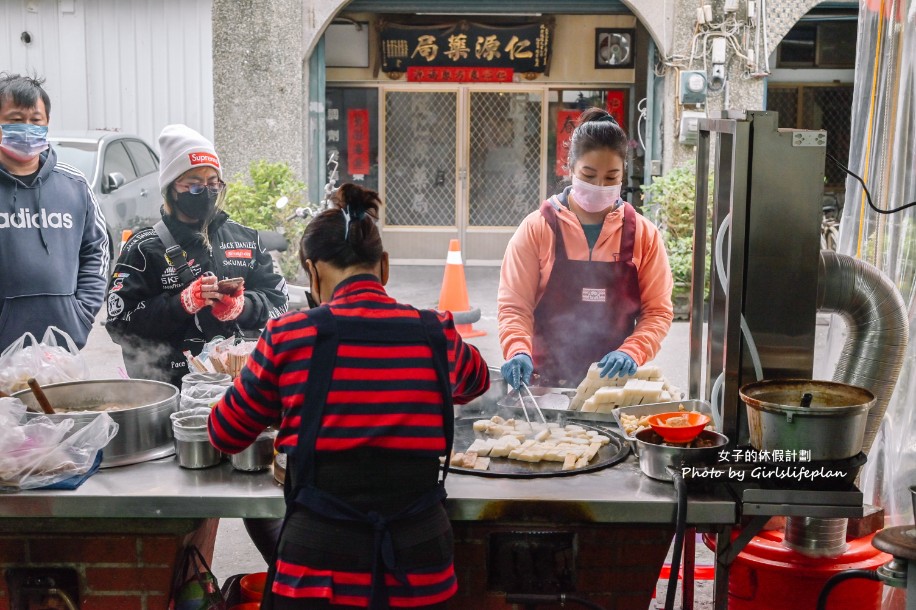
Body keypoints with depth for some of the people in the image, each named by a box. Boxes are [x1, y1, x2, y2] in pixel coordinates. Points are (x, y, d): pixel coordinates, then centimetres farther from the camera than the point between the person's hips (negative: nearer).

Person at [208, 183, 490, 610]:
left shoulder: (287, 337, -7)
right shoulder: (438, 335, -2)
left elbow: (225, 435, 8)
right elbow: (477, 380, 23)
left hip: (319, 574, -2)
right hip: (420, 570, 2)